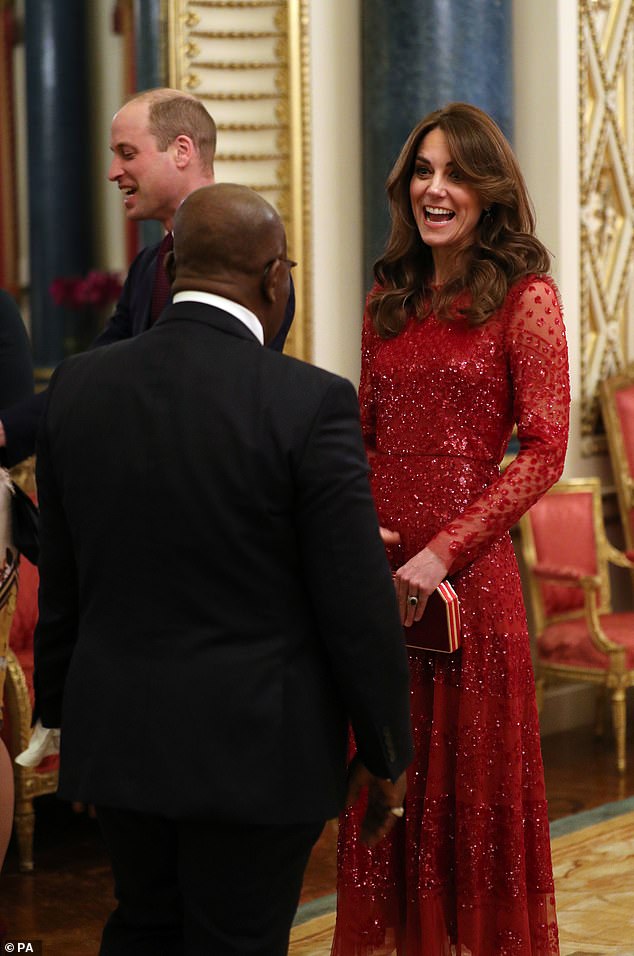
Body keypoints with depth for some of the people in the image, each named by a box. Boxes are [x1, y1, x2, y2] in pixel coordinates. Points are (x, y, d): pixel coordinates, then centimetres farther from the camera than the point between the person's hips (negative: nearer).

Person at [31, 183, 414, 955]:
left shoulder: (79, 385, -2)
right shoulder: (310, 404, -17)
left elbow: (59, 578, 6)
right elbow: (357, 605, -14)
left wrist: (61, 713, 19)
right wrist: (384, 753, -1)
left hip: (117, 735, 5)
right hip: (256, 747, -4)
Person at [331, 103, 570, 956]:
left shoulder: (524, 296, -5)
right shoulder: (390, 298, 12)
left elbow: (544, 449, -10)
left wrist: (444, 551, -16)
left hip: (468, 568, -5)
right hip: (380, 570, 5)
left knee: (469, 783, 6)